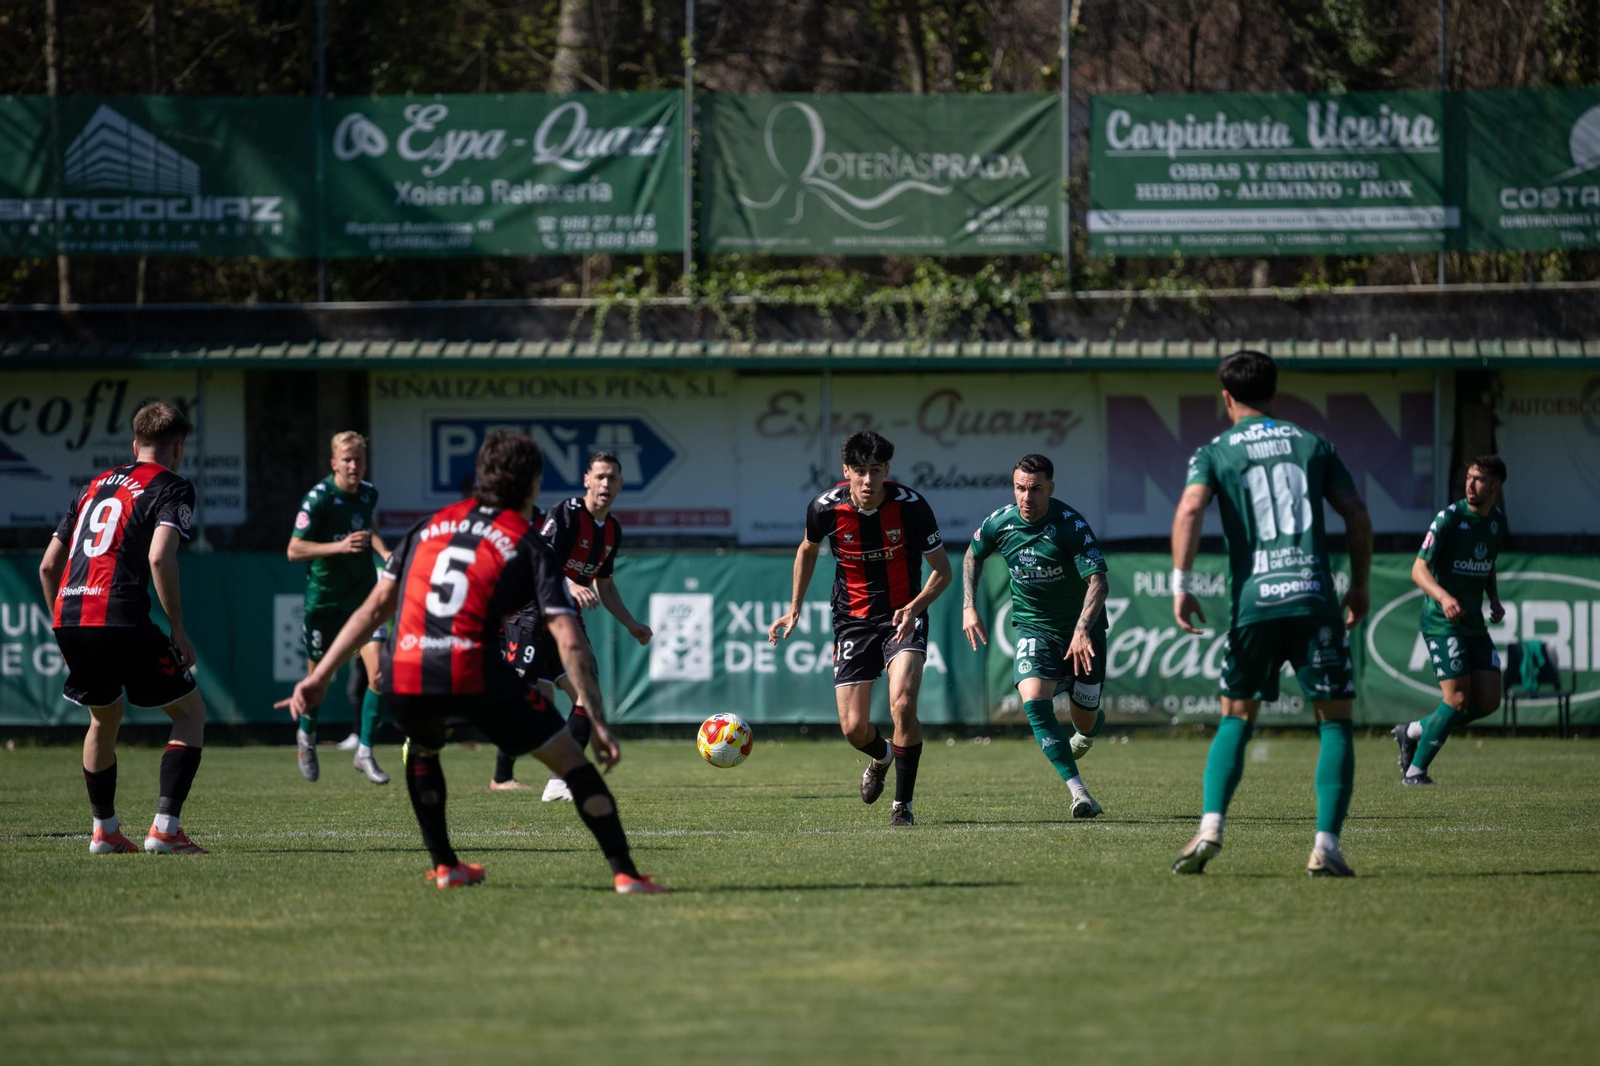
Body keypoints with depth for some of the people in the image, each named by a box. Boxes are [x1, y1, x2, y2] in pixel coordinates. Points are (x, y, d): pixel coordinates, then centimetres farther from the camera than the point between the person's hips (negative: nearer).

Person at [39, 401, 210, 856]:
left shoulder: (97, 485, 24)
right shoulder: (172, 487, 4)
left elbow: (48, 566, 22)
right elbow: (159, 557, -13)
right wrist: (178, 631, -7)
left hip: (69, 616, 7)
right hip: (121, 619, -6)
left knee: (105, 716, 29)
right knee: (190, 712, 7)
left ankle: (104, 830, 31)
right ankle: (165, 828, -5)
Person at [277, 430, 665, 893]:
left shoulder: (430, 525, 24)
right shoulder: (529, 545, 11)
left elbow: (374, 608, 21)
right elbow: (570, 642, 2)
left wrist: (319, 677, 23)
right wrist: (598, 722, 3)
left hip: (403, 675, 4)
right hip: (475, 673, -4)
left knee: (421, 749, 38)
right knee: (569, 758, 8)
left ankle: (445, 866, 35)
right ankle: (625, 873, -2)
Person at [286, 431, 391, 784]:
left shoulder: (368, 493, 2)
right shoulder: (318, 498, -17)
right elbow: (294, 550, -20)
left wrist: (383, 551, 6)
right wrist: (339, 547, -30)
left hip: (362, 596, 4)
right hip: (323, 598, -4)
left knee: (378, 673, -12)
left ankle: (365, 752, 0)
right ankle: (306, 737, 39)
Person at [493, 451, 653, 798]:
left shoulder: (612, 529, 9)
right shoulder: (565, 514, -16)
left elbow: (604, 584, 23)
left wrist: (631, 624, 21)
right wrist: (570, 586, -44)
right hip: (532, 615, -8)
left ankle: (560, 782, -7)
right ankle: (502, 777, 4)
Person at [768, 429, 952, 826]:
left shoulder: (910, 506, -19)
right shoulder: (826, 508, -14)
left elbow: (942, 570, -8)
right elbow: (808, 550, 11)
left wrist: (914, 607, -26)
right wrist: (794, 610, 11)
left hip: (904, 616, -2)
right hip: (853, 621, 2)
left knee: (903, 704, -24)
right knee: (854, 728, -3)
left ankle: (903, 804, -7)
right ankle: (881, 757, 37)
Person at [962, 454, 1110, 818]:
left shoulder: (1071, 525, -22)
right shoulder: (999, 523, -8)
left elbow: (1098, 582, -29)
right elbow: (973, 556, 14)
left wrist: (1082, 630, -42)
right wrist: (969, 607, 5)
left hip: (1081, 628, -2)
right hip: (1033, 627, 2)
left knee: (1086, 722, 6)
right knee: (1034, 701, -24)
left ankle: (1085, 733, 48)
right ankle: (1077, 791, -25)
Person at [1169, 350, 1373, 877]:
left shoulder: (1215, 452, 8)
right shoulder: (1312, 445, 14)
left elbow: (1190, 510, -9)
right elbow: (1356, 514, 9)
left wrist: (1181, 584, -8)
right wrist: (1360, 585, 17)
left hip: (1254, 602, 0)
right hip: (1314, 598, 0)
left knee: (1236, 718, 14)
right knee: (1334, 720, 6)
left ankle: (1210, 828, -4)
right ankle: (1326, 844, -5)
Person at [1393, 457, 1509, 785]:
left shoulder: (1497, 520, 9)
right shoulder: (1449, 518, -13)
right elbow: (1418, 569, -16)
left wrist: (1494, 599, 8)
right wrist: (1443, 597, -34)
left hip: (1474, 623, 7)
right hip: (1441, 621, -7)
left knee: (1489, 700, 0)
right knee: (1458, 697, -15)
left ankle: (1413, 732, 18)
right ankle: (1415, 770, -2)